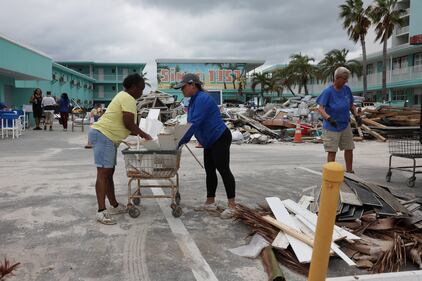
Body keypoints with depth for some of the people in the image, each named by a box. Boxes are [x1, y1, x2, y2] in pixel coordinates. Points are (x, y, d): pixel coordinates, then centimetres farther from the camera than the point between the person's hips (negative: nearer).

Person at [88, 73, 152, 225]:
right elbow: (128, 123, -19)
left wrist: (139, 134, 22)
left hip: (109, 138, 11)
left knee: (109, 172, 13)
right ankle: (101, 211, -16)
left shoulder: (123, 96, 21)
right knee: (103, 172, -14)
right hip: (103, 135, -11)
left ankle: (114, 205, 21)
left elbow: (125, 123, 24)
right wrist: (144, 135, -6)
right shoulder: (128, 99, -12)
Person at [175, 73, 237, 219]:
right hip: (210, 141, 10)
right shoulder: (193, 100, 11)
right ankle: (210, 203, 21)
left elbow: (195, 123, -26)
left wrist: (181, 141, -23)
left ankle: (232, 206, -4)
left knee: (223, 170, -9)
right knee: (209, 170, 12)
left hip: (220, 138, -10)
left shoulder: (202, 99, -20)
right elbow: (192, 123, 17)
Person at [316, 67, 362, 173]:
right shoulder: (328, 91, -15)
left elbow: (351, 105, 14)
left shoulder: (346, 89, 1)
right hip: (332, 127, -6)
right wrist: (329, 118, -39)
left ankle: (349, 171, 28)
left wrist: (356, 115, -2)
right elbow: (320, 108, -23)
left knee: (349, 148, 13)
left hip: (345, 125, 6)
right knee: (332, 151, -1)